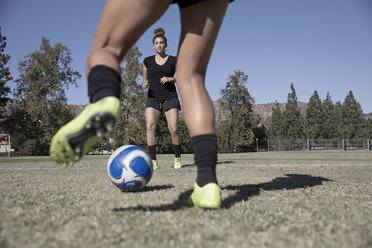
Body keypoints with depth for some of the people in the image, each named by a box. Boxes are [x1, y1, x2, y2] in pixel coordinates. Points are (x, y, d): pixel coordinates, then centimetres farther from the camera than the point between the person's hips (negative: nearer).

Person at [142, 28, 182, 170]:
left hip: (170, 96, -1)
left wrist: (170, 79, -10)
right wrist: (144, 85, -4)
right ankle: (153, 160, -14)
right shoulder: (147, 61, 11)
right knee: (150, 125, -18)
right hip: (153, 97, 2)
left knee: (173, 129, -12)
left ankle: (177, 158, 8)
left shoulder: (173, 60, 6)